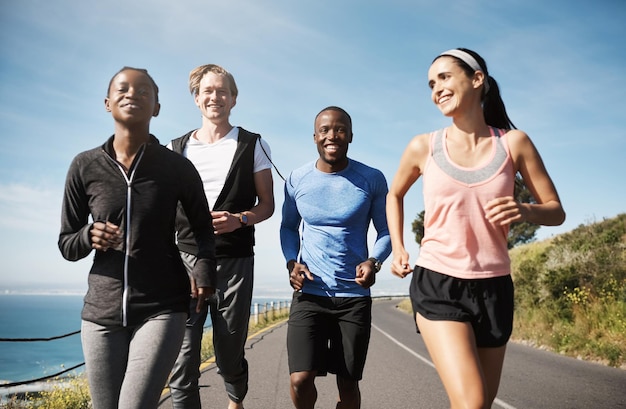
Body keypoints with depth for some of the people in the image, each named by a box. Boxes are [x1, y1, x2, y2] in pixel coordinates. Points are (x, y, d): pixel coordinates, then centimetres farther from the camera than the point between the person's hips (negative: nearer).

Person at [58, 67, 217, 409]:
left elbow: (203, 226, 10)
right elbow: (66, 244, 8)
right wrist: (89, 237, -14)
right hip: (101, 312, 3)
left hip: (162, 308, -2)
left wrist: (205, 268, -8)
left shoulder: (177, 168, -2)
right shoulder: (85, 166, 2)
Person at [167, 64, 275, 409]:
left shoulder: (252, 145, 5)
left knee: (230, 355, 10)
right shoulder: (177, 148, 11)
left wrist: (239, 219, -15)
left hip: (235, 263, -1)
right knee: (182, 358, -6)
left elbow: (267, 204, 5)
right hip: (186, 260, 2)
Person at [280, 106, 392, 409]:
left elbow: (386, 230, 4)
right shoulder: (297, 180, 1)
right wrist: (291, 262, -4)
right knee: (300, 380, -10)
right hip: (309, 293, 0)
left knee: (348, 384, 8)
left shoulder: (372, 180, -3)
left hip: (355, 296, 0)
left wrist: (374, 261, -16)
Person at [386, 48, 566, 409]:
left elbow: (556, 211, 4)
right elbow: (395, 195, 18)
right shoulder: (424, 147, -1)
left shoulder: (514, 143, -2)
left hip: (494, 287, 2)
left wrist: (523, 211, -18)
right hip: (437, 284, -2)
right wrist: (398, 248, 7)